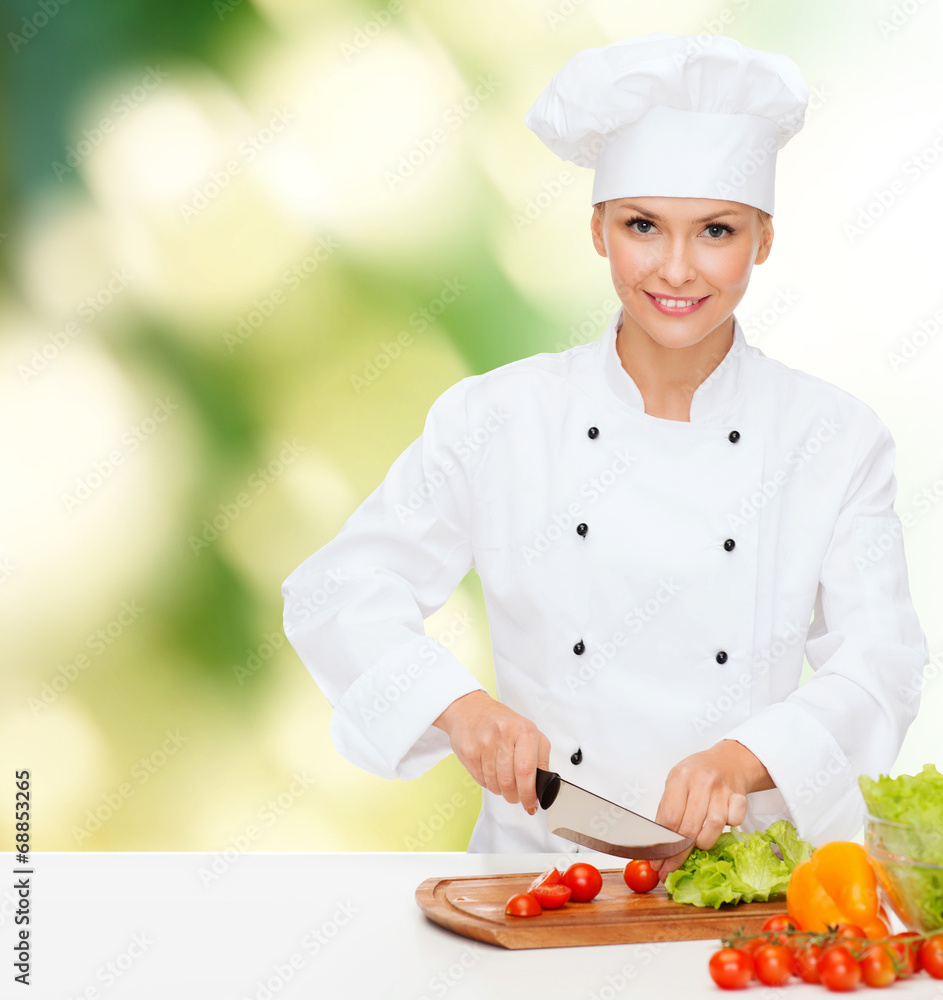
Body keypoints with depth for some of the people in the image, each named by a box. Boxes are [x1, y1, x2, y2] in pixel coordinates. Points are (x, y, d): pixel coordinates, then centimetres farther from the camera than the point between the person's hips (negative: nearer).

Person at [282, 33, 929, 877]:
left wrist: (744, 759, -22)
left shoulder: (837, 438, 2)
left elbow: (882, 665, -4)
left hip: (754, 867, 1)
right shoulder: (497, 420, 0)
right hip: (542, 863, 0)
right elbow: (336, 596, 1)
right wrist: (457, 703, -17)